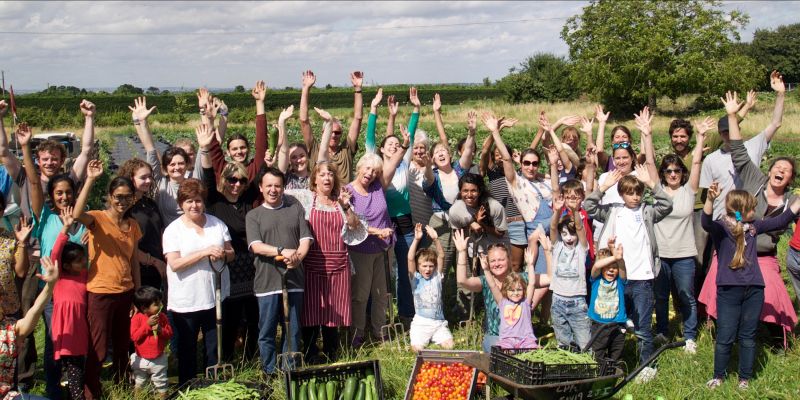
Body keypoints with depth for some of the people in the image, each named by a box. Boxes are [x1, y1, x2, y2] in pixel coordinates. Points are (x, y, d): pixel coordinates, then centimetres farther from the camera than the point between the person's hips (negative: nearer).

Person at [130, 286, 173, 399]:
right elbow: (134, 336, -22)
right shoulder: (137, 318, -15)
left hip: (159, 359, 2)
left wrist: (160, 329, -23)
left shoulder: (162, 317, -5)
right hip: (141, 359, -2)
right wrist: (147, 324, -26)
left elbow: (169, 333, -3)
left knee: (161, 383, 12)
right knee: (138, 383, 17)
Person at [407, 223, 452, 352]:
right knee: (417, 348, -19)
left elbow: (441, 256, -4)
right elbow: (410, 259, -13)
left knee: (450, 345, -16)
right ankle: (413, 334, 14)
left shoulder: (437, 276, 7)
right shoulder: (415, 278, 1)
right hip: (421, 322, -2)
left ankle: (434, 337, 14)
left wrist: (435, 239, -17)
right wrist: (416, 240, -23)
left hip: (439, 322, 2)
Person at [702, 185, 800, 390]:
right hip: (729, 290, -5)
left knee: (748, 337, 12)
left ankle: (745, 379, 23)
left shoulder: (753, 226, 10)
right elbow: (706, 222, -30)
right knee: (725, 337, 3)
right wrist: (711, 199, -48)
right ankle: (718, 377, 19)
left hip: (754, 290, 5)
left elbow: (781, 221, 17)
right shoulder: (720, 227, -8)